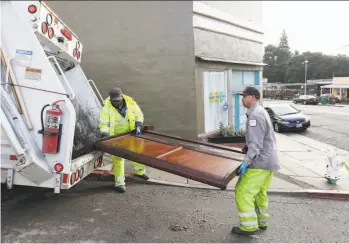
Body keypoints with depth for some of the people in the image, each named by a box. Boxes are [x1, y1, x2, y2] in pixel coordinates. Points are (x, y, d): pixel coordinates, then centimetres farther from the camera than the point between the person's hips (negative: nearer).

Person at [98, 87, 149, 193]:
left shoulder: (130, 102, -8)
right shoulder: (106, 108, -16)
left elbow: (139, 115, 1)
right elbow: (103, 124, -20)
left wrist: (138, 126, -13)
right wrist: (105, 135, -35)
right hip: (116, 137, -3)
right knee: (118, 159, 0)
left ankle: (140, 171, 46)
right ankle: (119, 183, 13)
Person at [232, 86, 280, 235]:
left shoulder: (255, 115, -19)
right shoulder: (260, 112, 15)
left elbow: (256, 144, -25)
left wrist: (246, 162, -28)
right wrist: (246, 148, 20)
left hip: (260, 161, -11)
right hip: (268, 160, 11)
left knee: (243, 192, -4)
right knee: (259, 193, 21)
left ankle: (249, 226, 4)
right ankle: (261, 222, 32)